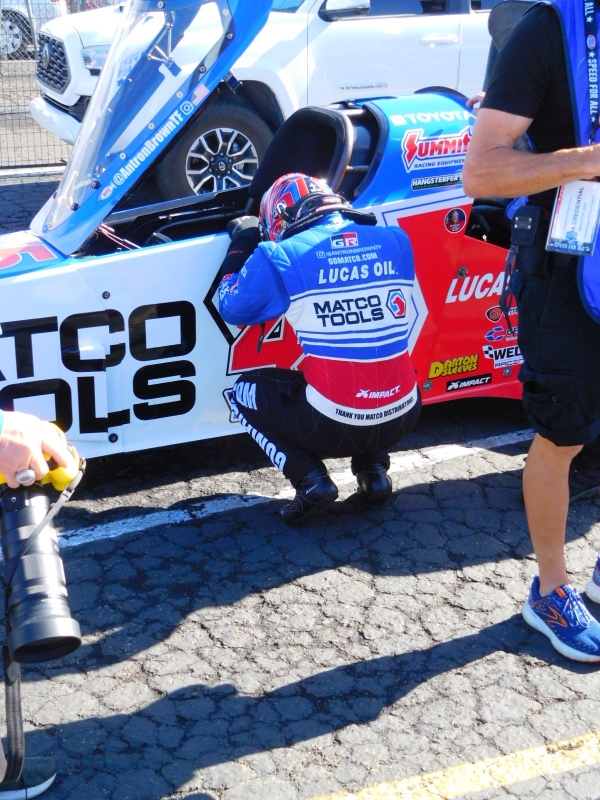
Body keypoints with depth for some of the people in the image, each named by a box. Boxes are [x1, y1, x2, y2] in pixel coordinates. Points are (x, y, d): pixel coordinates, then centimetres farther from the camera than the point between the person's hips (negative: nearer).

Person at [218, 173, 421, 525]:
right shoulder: (396, 241, 4)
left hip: (333, 426, -4)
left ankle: (312, 479, 5)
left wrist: (242, 245, 25)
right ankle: (374, 468, 19)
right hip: (403, 418, 4)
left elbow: (232, 308, 10)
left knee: (248, 391, 23)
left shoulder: (280, 256, -6)